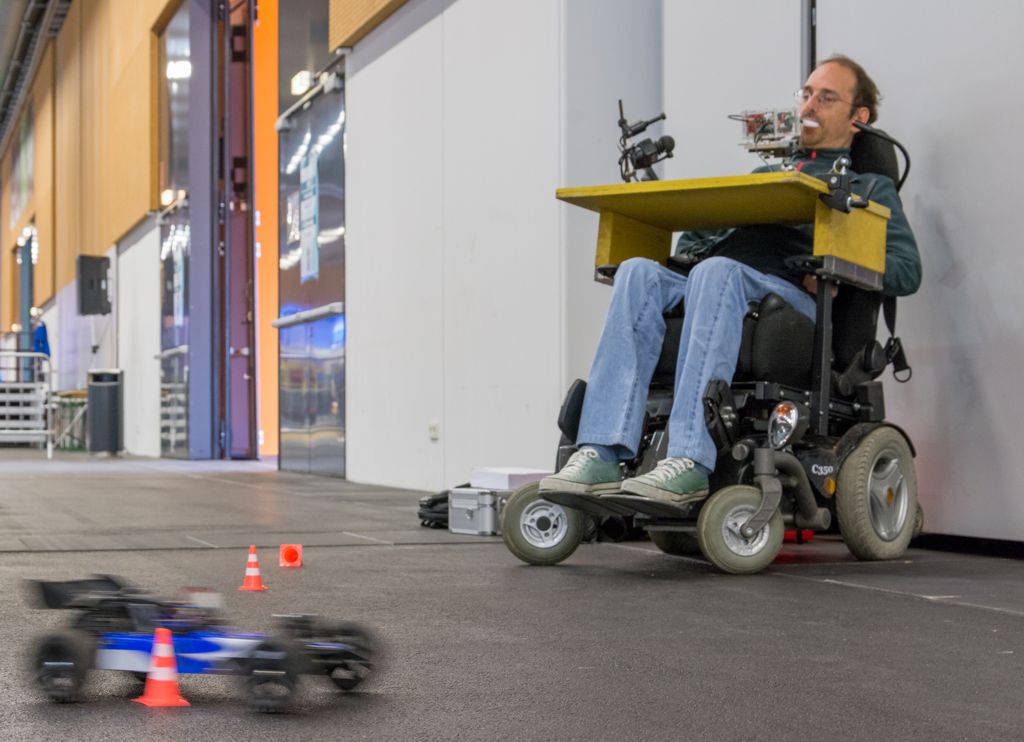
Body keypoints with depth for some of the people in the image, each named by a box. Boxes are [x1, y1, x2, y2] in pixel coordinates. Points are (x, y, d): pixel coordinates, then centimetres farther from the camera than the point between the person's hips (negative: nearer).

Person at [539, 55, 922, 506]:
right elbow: (698, 238, 32)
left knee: (716, 272, -38)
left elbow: (907, 269, 8)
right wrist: (681, 251, 7)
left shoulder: (869, 188, 24)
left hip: (792, 296, -4)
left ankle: (690, 462, -48)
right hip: (717, 282, 5)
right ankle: (602, 454, -40)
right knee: (640, 272, -28)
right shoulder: (765, 175, 39)